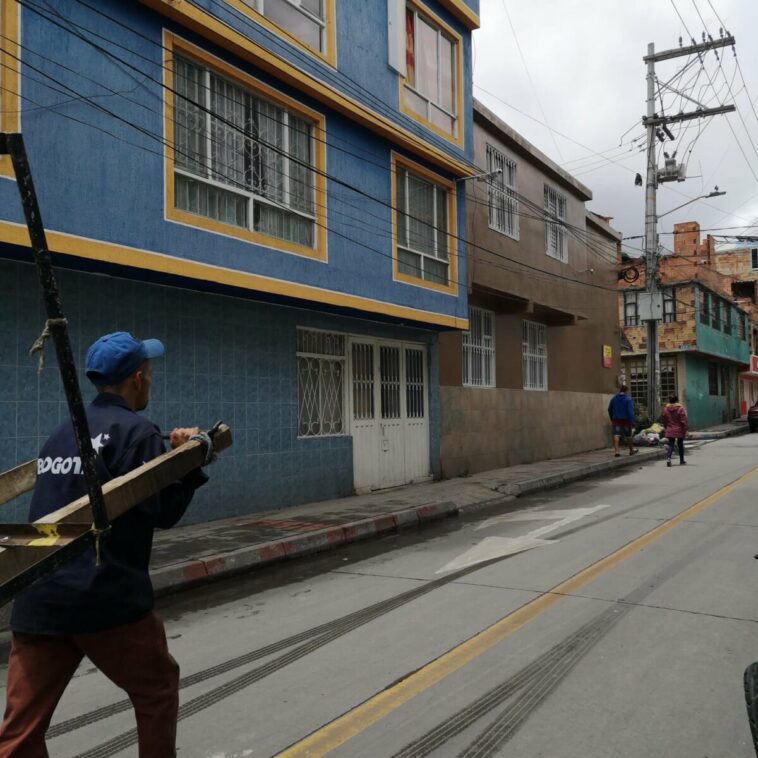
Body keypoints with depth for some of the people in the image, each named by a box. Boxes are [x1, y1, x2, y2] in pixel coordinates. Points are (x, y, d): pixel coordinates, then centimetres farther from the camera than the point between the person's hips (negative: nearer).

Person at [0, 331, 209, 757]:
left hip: (37, 601, 7)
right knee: (157, 689, 17)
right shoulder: (137, 431, -8)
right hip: (105, 598, -6)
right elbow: (163, 512, -11)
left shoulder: (63, 432, 14)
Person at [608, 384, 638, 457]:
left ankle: (616, 450, -21)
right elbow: (630, 412, -17)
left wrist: (612, 419, 24)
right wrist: (632, 422, -17)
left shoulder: (614, 398, 4)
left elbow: (609, 409, 12)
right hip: (626, 420, -2)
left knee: (616, 435, -6)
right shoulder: (628, 399, -10)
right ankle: (631, 450, 28)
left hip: (616, 420, 2)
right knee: (628, 435, 12)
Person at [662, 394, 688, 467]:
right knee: (680, 444, 12)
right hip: (679, 430, -2)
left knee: (670, 444, 4)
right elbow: (683, 420, -10)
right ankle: (681, 461, 22)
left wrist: (665, 429, 17)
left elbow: (664, 421, 7)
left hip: (670, 431, 2)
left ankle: (668, 458, -20)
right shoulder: (680, 408, -9)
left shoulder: (666, 409, 1)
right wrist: (685, 429, -5)